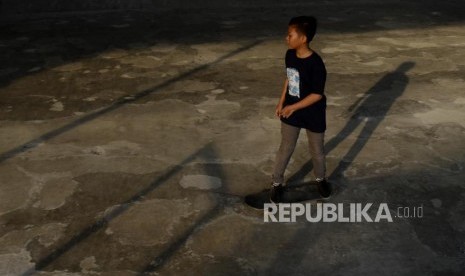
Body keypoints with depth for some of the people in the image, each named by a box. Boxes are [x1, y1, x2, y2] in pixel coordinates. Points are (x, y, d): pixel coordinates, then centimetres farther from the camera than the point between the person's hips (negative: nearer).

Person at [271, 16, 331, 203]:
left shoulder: (315, 63, -26)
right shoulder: (290, 55, -6)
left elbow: (317, 94, -22)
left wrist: (294, 107, -22)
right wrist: (281, 102, 8)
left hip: (313, 114, -4)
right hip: (290, 111, 5)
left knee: (317, 150, 16)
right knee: (285, 149, 13)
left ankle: (320, 179, 41)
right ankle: (277, 183, 27)